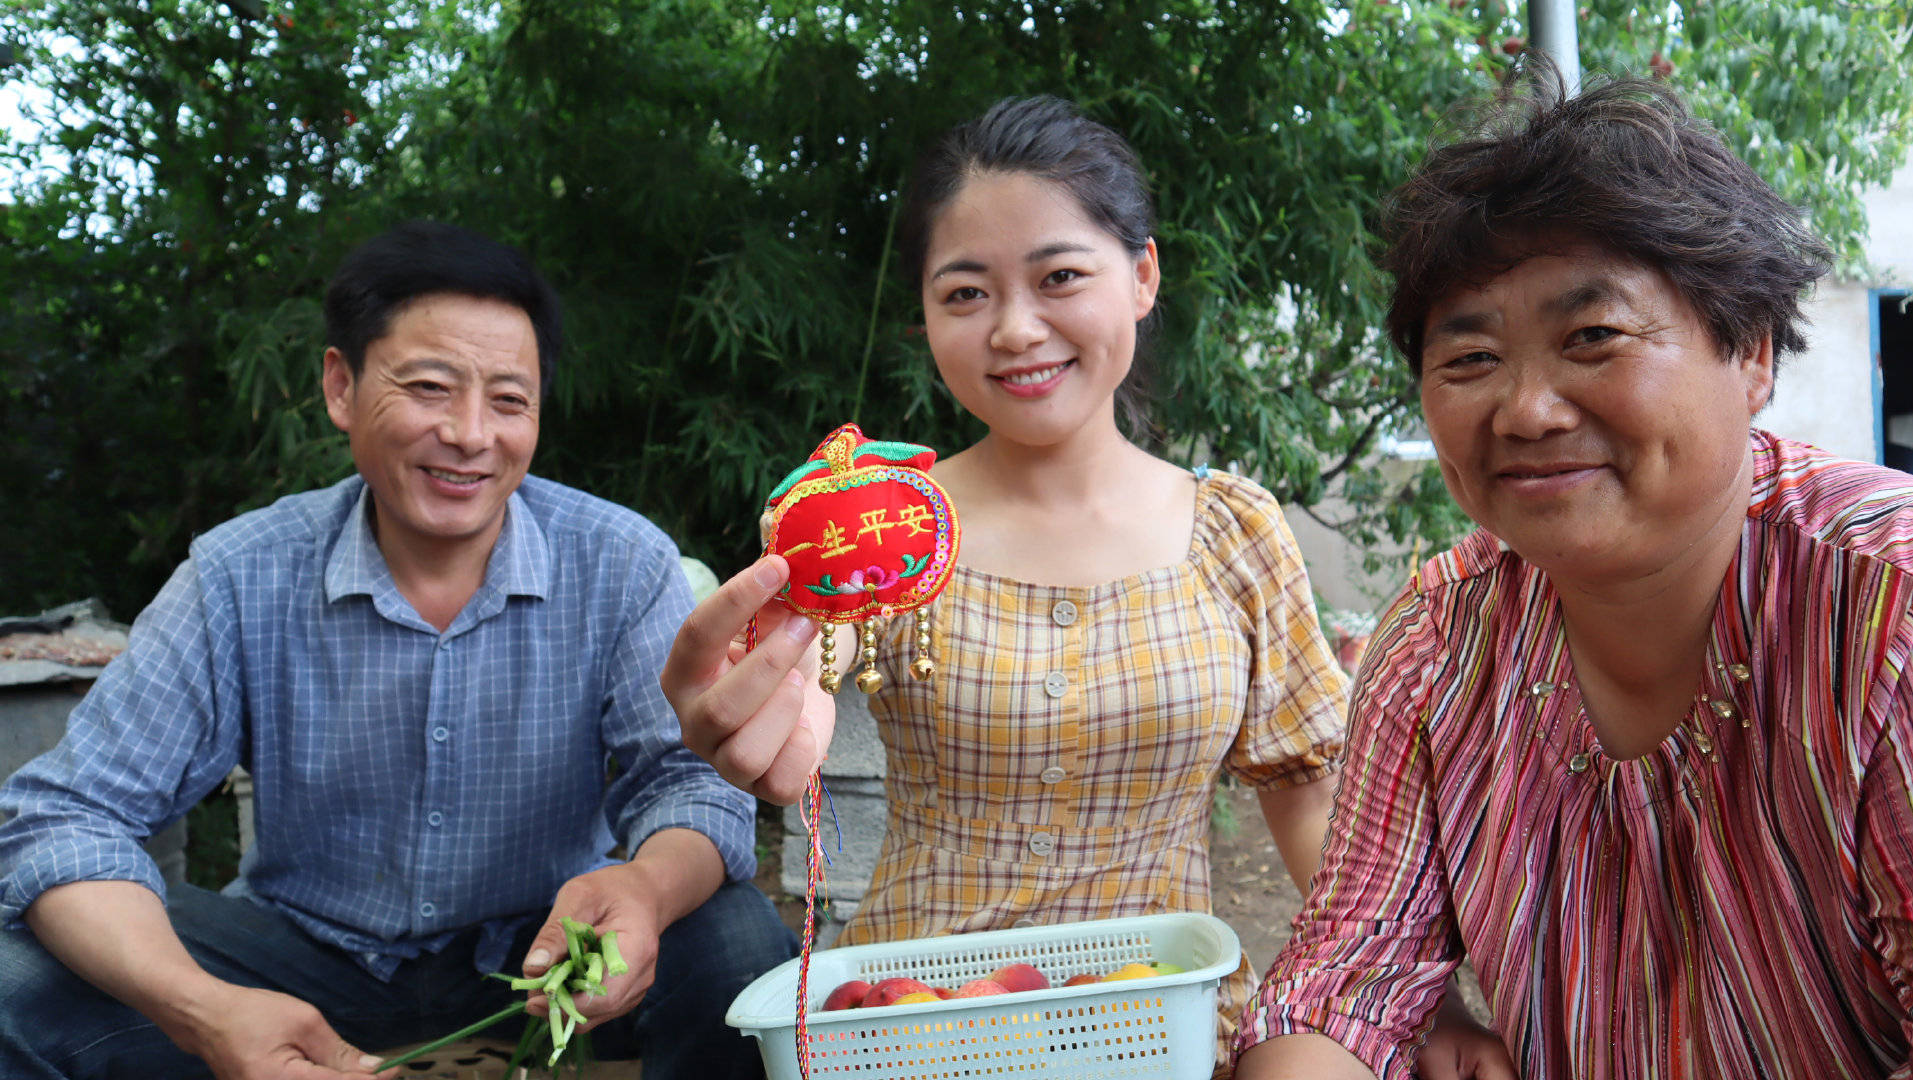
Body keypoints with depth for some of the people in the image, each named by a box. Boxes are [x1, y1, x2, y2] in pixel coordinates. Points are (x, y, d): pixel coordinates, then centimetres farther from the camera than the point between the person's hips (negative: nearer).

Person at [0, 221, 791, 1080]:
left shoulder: (622, 567, -14)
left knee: (740, 945, -28)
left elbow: (690, 778, -17)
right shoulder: (239, 580, -14)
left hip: (544, 946, 0)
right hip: (308, 952, 0)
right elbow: (69, 815, -14)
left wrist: (647, 891, -45)